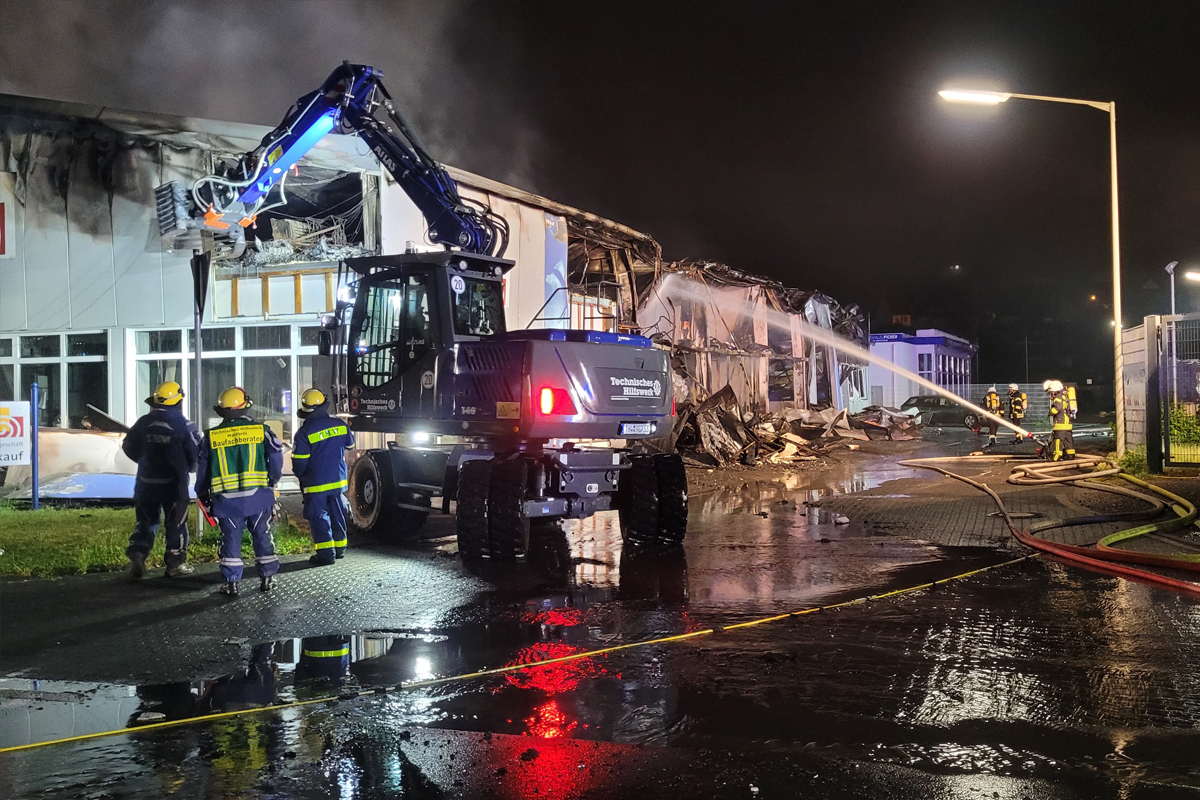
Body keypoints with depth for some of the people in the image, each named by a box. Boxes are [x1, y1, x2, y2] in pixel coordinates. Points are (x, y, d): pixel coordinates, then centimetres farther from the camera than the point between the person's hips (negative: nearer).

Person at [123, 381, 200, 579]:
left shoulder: (143, 423, -1)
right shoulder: (183, 426, -12)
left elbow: (129, 448, 10)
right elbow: (196, 454, -8)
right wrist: (188, 467, 14)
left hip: (147, 482, 3)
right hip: (174, 483, -3)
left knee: (145, 520, 15)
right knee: (176, 523, 7)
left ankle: (136, 555, 1)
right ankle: (175, 564, 12)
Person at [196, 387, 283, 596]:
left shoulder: (211, 437, 4)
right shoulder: (261, 431, -1)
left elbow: (203, 467, 10)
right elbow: (276, 457, -1)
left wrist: (202, 493, 22)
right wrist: (272, 481, 16)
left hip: (227, 498, 1)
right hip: (258, 495, 0)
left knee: (230, 538, 8)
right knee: (262, 535, 11)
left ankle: (231, 583, 8)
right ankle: (266, 577, 16)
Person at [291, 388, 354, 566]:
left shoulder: (304, 432, -15)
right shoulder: (339, 424, -2)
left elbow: (299, 462, -11)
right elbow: (350, 444, 16)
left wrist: (300, 475, 9)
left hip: (316, 484, -5)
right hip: (338, 479, 5)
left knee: (319, 517, 2)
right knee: (337, 515, 17)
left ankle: (326, 553, 1)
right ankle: (340, 548, 26)